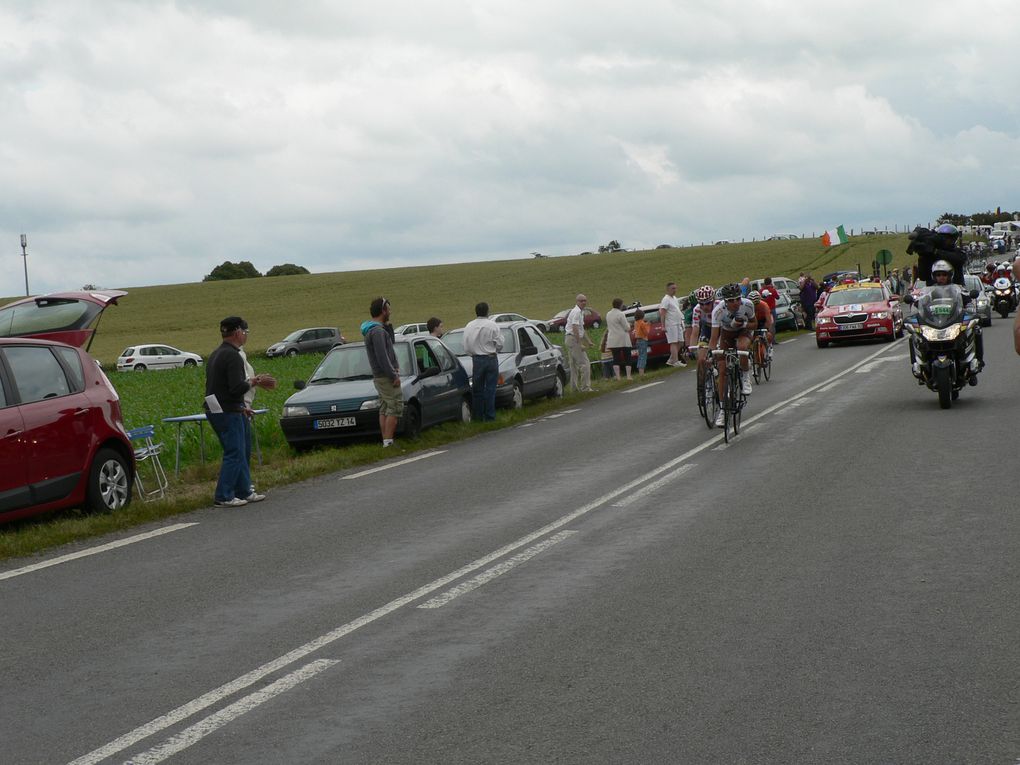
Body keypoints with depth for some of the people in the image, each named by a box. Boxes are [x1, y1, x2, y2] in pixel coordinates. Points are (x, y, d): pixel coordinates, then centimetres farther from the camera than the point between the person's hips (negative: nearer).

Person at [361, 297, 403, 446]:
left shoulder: (372, 330, 14)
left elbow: (390, 343, 26)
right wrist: (394, 376, -19)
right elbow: (382, 358, -23)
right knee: (395, 408, -10)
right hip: (386, 376, -10)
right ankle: (388, 442, -14)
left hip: (379, 377, 10)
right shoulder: (377, 331, -18)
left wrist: (388, 326, 12)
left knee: (384, 409, 11)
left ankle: (385, 441, 12)